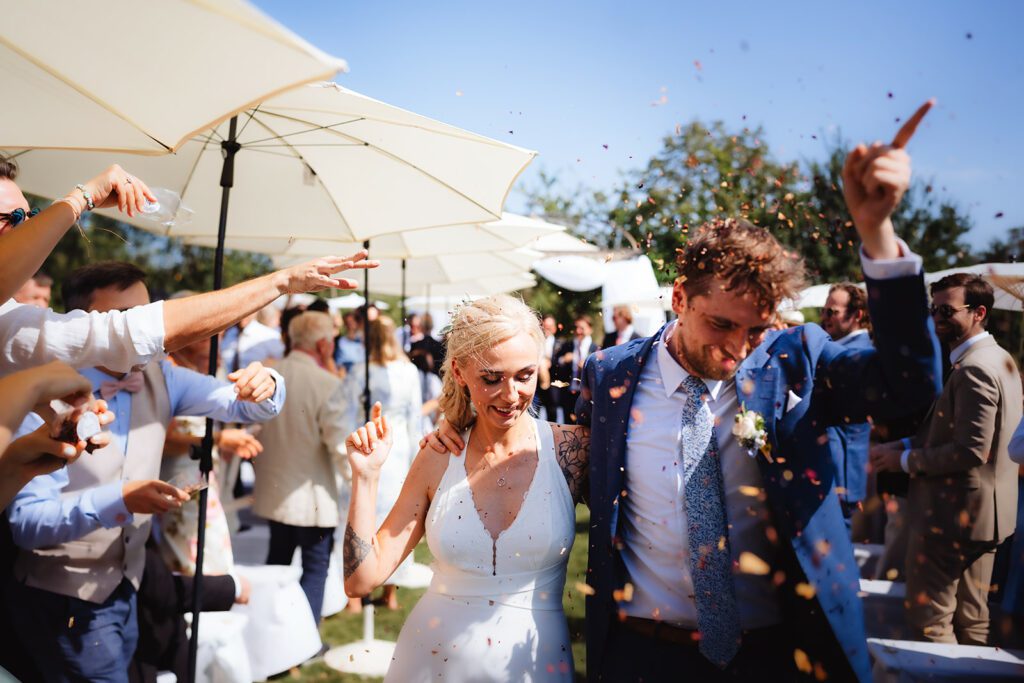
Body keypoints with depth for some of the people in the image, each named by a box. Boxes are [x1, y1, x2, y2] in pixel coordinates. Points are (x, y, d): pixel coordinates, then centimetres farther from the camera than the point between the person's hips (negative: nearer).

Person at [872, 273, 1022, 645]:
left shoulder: (973, 369, -20)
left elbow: (971, 450, -25)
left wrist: (905, 459, -15)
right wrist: (906, 444, 4)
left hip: (952, 516, -10)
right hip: (982, 513, 10)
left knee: (928, 621, -2)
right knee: (970, 618, 17)